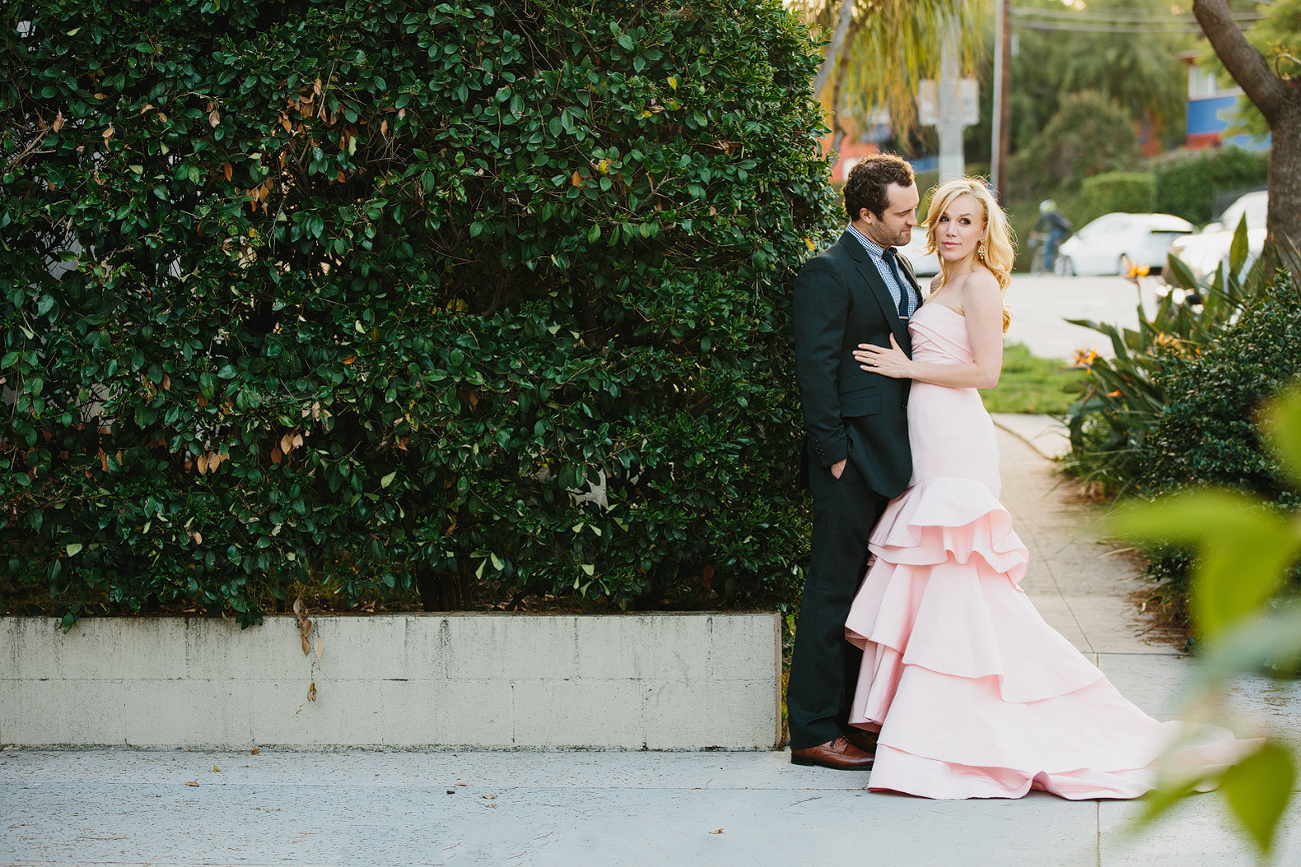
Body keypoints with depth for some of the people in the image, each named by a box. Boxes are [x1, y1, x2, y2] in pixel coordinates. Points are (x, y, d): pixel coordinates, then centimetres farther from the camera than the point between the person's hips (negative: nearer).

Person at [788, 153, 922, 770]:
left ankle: (853, 716, 23)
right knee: (834, 590, -4)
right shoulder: (829, 272, -12)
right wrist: (834, 452, -17)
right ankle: (813, 732, 1)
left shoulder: (898, 268, 16)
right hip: (853, 458, -9)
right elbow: (816, 367, -16)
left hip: (891, 456, 9)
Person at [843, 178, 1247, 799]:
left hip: (955, 439, -9)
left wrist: (907, 369, -12)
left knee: (956, 576, -8)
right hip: (932, 442, 9)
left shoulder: (979, 284, -9)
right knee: (929, 579, 8)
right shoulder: (941, 284, 18)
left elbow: (985, 371, -16)